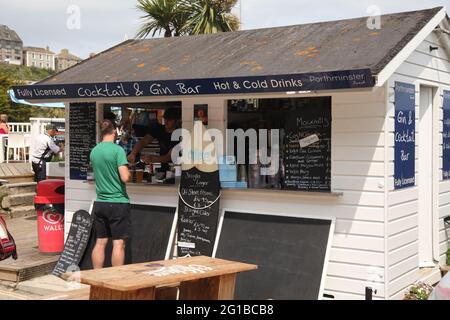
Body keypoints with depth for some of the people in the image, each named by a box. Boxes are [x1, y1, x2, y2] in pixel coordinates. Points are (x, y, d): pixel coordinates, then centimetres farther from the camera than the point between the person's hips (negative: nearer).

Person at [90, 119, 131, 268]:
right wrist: (129, 172, 3)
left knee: (100, 242, 11)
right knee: (118, 243, 0)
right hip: (118, 202, -6)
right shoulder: (117, 150, -12)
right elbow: (125, 177, -18)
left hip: (100, 203, 6)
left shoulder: (93, 151, 8)